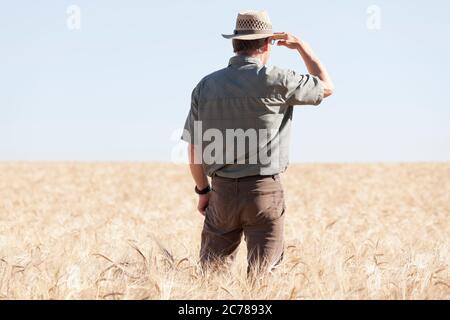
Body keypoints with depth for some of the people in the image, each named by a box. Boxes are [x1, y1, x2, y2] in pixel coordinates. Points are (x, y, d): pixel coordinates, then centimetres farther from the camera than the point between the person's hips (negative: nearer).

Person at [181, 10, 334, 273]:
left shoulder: (206, 86, 3)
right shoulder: (275, 81, -9)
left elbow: (194, 149, 6)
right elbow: (326, 87, 8)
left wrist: (203, 190, 19)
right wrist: (301, 46, 18)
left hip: (222, 192, 3)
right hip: (265, 192, -3)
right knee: (263, 273, 2)